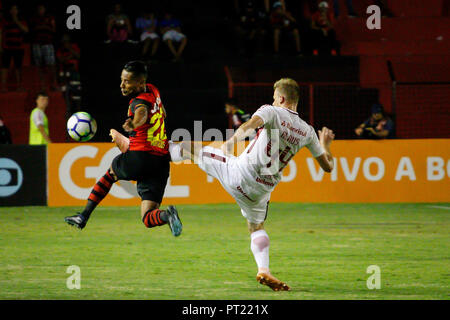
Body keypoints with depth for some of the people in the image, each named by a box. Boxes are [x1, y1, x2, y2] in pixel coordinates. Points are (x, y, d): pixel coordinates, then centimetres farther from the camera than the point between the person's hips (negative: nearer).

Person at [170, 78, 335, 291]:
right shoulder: (307, 132, 9)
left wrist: (232, 141, -37)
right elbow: (327, 166, 16)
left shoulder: (272, 111, -4)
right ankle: (263, 271, 6)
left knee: (193, 149, 15)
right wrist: (325, 144, 35)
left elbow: (251, 124, -26)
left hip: (242, 172, -4)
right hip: (264, 187, 5)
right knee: (256, 226, 23)